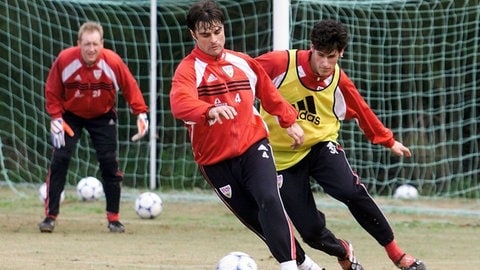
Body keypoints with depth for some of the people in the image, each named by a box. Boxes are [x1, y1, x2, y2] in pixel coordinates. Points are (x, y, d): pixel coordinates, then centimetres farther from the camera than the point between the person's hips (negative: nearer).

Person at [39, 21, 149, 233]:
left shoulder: (113, 62, -24)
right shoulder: (65, 60, -24)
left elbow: (130, 88, -12)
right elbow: (52, 91, -11)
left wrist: (141, 113, -21)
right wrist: (56, 118, -17)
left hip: (103, 117, 0)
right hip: (70, 116, 0)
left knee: (109, 163, -3)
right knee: (59, 160, -11)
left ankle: (113, 218, 9)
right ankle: (50, 216, -4)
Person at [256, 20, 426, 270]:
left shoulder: (339, 81, -4)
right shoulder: (281, 63, -17)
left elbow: (362, 112, 13)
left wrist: (389, 141, 21)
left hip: (321, 144, 1)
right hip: (284, 156, -1)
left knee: (351, 191, -29)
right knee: (310, 231, -10)